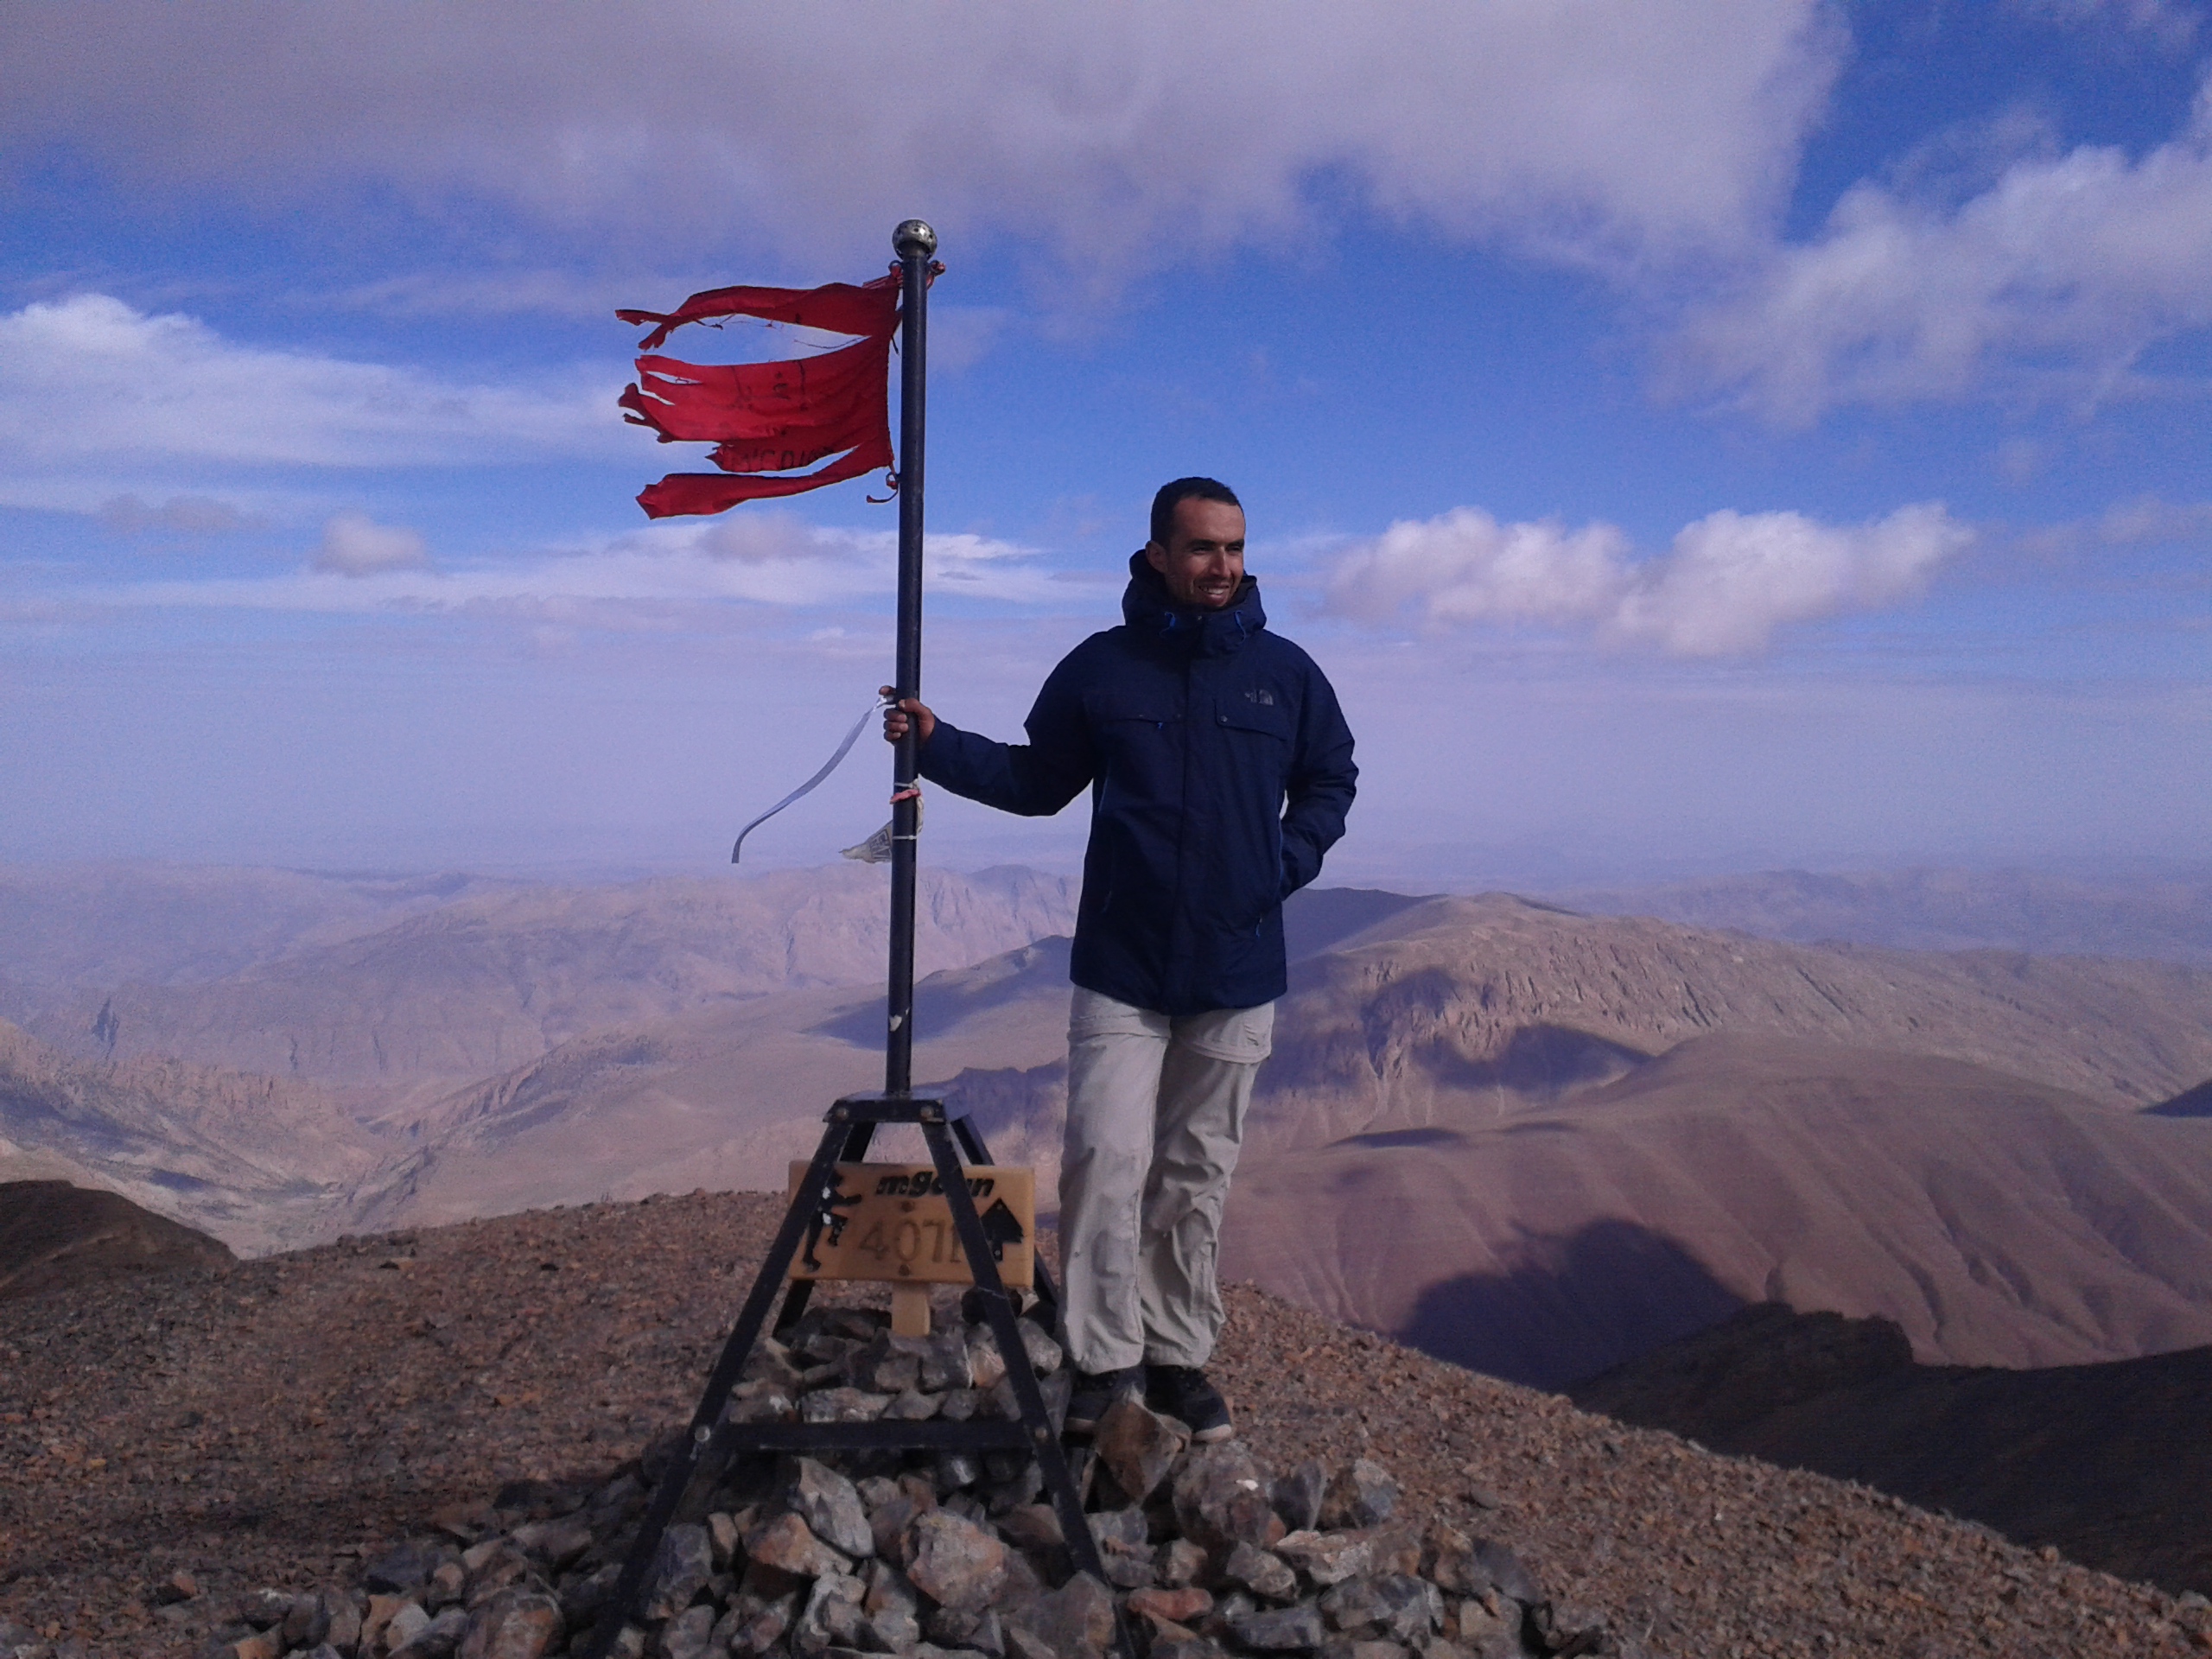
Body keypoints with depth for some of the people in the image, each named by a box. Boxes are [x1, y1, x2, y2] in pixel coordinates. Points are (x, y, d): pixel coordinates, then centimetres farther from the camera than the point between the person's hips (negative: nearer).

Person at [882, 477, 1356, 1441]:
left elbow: (1331, 781, 16)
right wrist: (937, 744, -2)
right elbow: (1037, 782, 10)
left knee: (1197, 1177, 10)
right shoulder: (1100, 669, 0)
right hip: (1120, 971, -1)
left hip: (1239, 973, 2)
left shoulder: (1285, 672, 3)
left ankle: (1179, 1357, 22)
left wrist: (1292, 856, -2)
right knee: (1106, 1160, -8)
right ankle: (1107, 1361, 5)